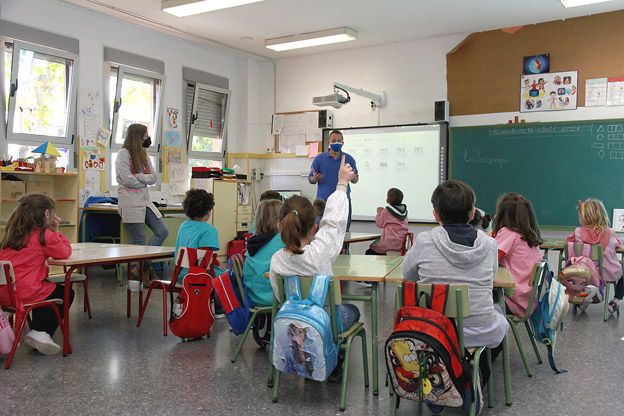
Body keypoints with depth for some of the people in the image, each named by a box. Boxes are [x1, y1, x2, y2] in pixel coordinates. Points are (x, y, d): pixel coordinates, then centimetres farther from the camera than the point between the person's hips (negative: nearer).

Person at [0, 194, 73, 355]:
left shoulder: (14, 233, 14)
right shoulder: (45, 235, -10)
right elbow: (65, 252, -1)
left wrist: (51, 231, 14)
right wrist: (55, 231, 9)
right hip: (25, 293, -8)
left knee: (45, 289, 36)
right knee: (66, 293, 17)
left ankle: (36, 334, 34)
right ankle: (41, 333, 9)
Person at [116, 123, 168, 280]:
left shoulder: (144, 154, 15)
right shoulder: (123, 154, -6)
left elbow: (154, 177, 6)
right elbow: (127, 179, -14)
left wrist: (138, 177, -10)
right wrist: (145, 181, -1)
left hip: (145, 200, 7)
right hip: (130, 202, -7)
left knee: (162, 231, -1)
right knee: (140, 240, -4)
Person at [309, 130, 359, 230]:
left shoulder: (349, 159, 6)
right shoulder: (319, 158, 3)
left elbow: (355, 179, 11)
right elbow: (310, 179, 5)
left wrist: (353, 178, -12)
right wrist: (315, 179, -18)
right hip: (323, 200, -1)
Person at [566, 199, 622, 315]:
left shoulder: (578, 232, -13)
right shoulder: (610, 233, -10)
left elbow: (568, 241, 7)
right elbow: (618, 244, 11)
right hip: (609, 274, 0)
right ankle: (615, 302, 23)